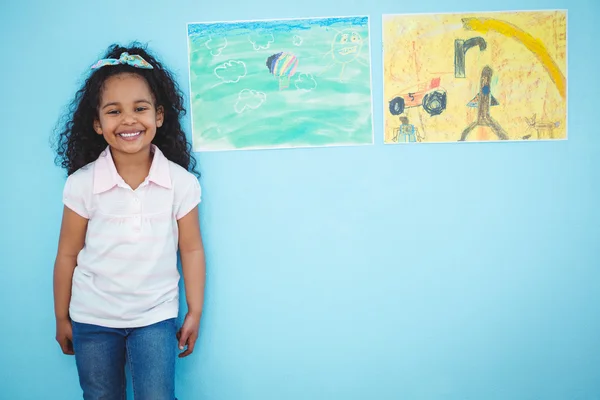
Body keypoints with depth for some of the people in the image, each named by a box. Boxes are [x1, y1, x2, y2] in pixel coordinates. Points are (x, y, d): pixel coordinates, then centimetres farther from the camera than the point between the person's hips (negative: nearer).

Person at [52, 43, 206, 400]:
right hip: (92, 319, 1)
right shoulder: (82, 184, -12)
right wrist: (62, 318, 5)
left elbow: (191, 250, -3)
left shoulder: (181, 182, -12)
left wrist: (195, 312, 2)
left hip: (156, 318, -1)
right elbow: (68, 255, -3)